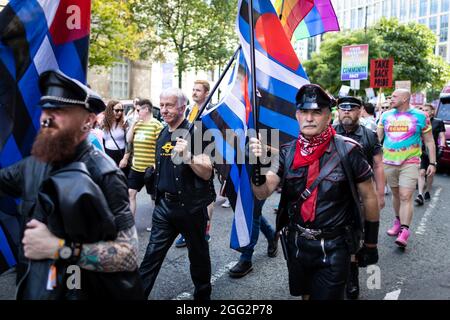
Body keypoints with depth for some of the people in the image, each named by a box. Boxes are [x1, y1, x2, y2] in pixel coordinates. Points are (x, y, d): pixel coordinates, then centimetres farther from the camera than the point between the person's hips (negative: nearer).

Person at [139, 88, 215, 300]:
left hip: (190, 206, -5)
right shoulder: (162, 134, 9)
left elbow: (207, 173, -21)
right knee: (152, 254, 6)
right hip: (164, 204, 5)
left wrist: (188, 155, -33)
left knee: (198, 255, 12)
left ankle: (203, 295, 31)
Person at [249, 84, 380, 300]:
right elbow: (262, 193, -8)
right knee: (305, 295, 24)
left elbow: (369, 198, -4)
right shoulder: (287, 153, -3)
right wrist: (259, 165, -27)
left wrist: (371, 244, 2)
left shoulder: (347, 151, -13)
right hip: (296, 245, 4)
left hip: (333, 248, -4)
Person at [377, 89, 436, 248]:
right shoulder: (386, 116, 8)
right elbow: (377, 138, 12)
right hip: (388, 162, 3)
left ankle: (404, 232, -10)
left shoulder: (420, 117, 1)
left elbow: (429, 141, 5)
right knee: (395, 194, 12)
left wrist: (432, 163, 1)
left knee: (406, 196, -11)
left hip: (410, 163, -3)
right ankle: (398, 222, 29)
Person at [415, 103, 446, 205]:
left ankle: (427, 193, 24)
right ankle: (420, 195, -13)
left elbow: (442, 137, 1)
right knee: (421, 173, -8)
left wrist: (441, 147, -12)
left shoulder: (438, 122, 3)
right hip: (421, 151, 1)